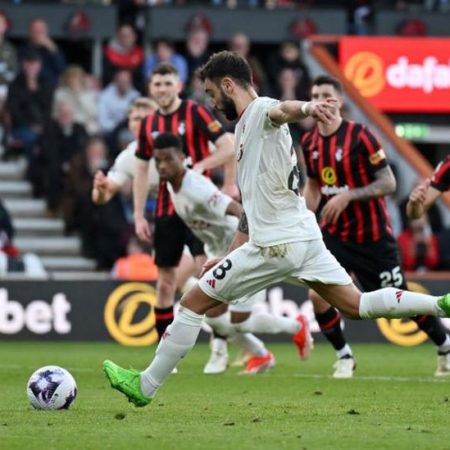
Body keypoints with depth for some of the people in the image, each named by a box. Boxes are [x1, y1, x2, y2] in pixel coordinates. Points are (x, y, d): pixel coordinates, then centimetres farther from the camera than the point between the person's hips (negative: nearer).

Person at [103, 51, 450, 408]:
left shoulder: (260, 111, -7)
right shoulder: (245, 128, 23)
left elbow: (284, 110, -34)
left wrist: (307, 108, -58)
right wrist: (228, 258, 30)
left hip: (277, 244, -10)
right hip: (303, 237, 10)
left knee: (193, 303, 1)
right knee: (356, 305, 6)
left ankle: (144, 386, 8)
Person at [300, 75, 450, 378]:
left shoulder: (360, 136, -16)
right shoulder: (309, 142, 1)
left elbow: (388, 183, -16)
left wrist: (348, 196, -27)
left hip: (373, 236, -5)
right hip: (334, 234, 5)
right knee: (317, 296, -12)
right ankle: (344, 358, 7)